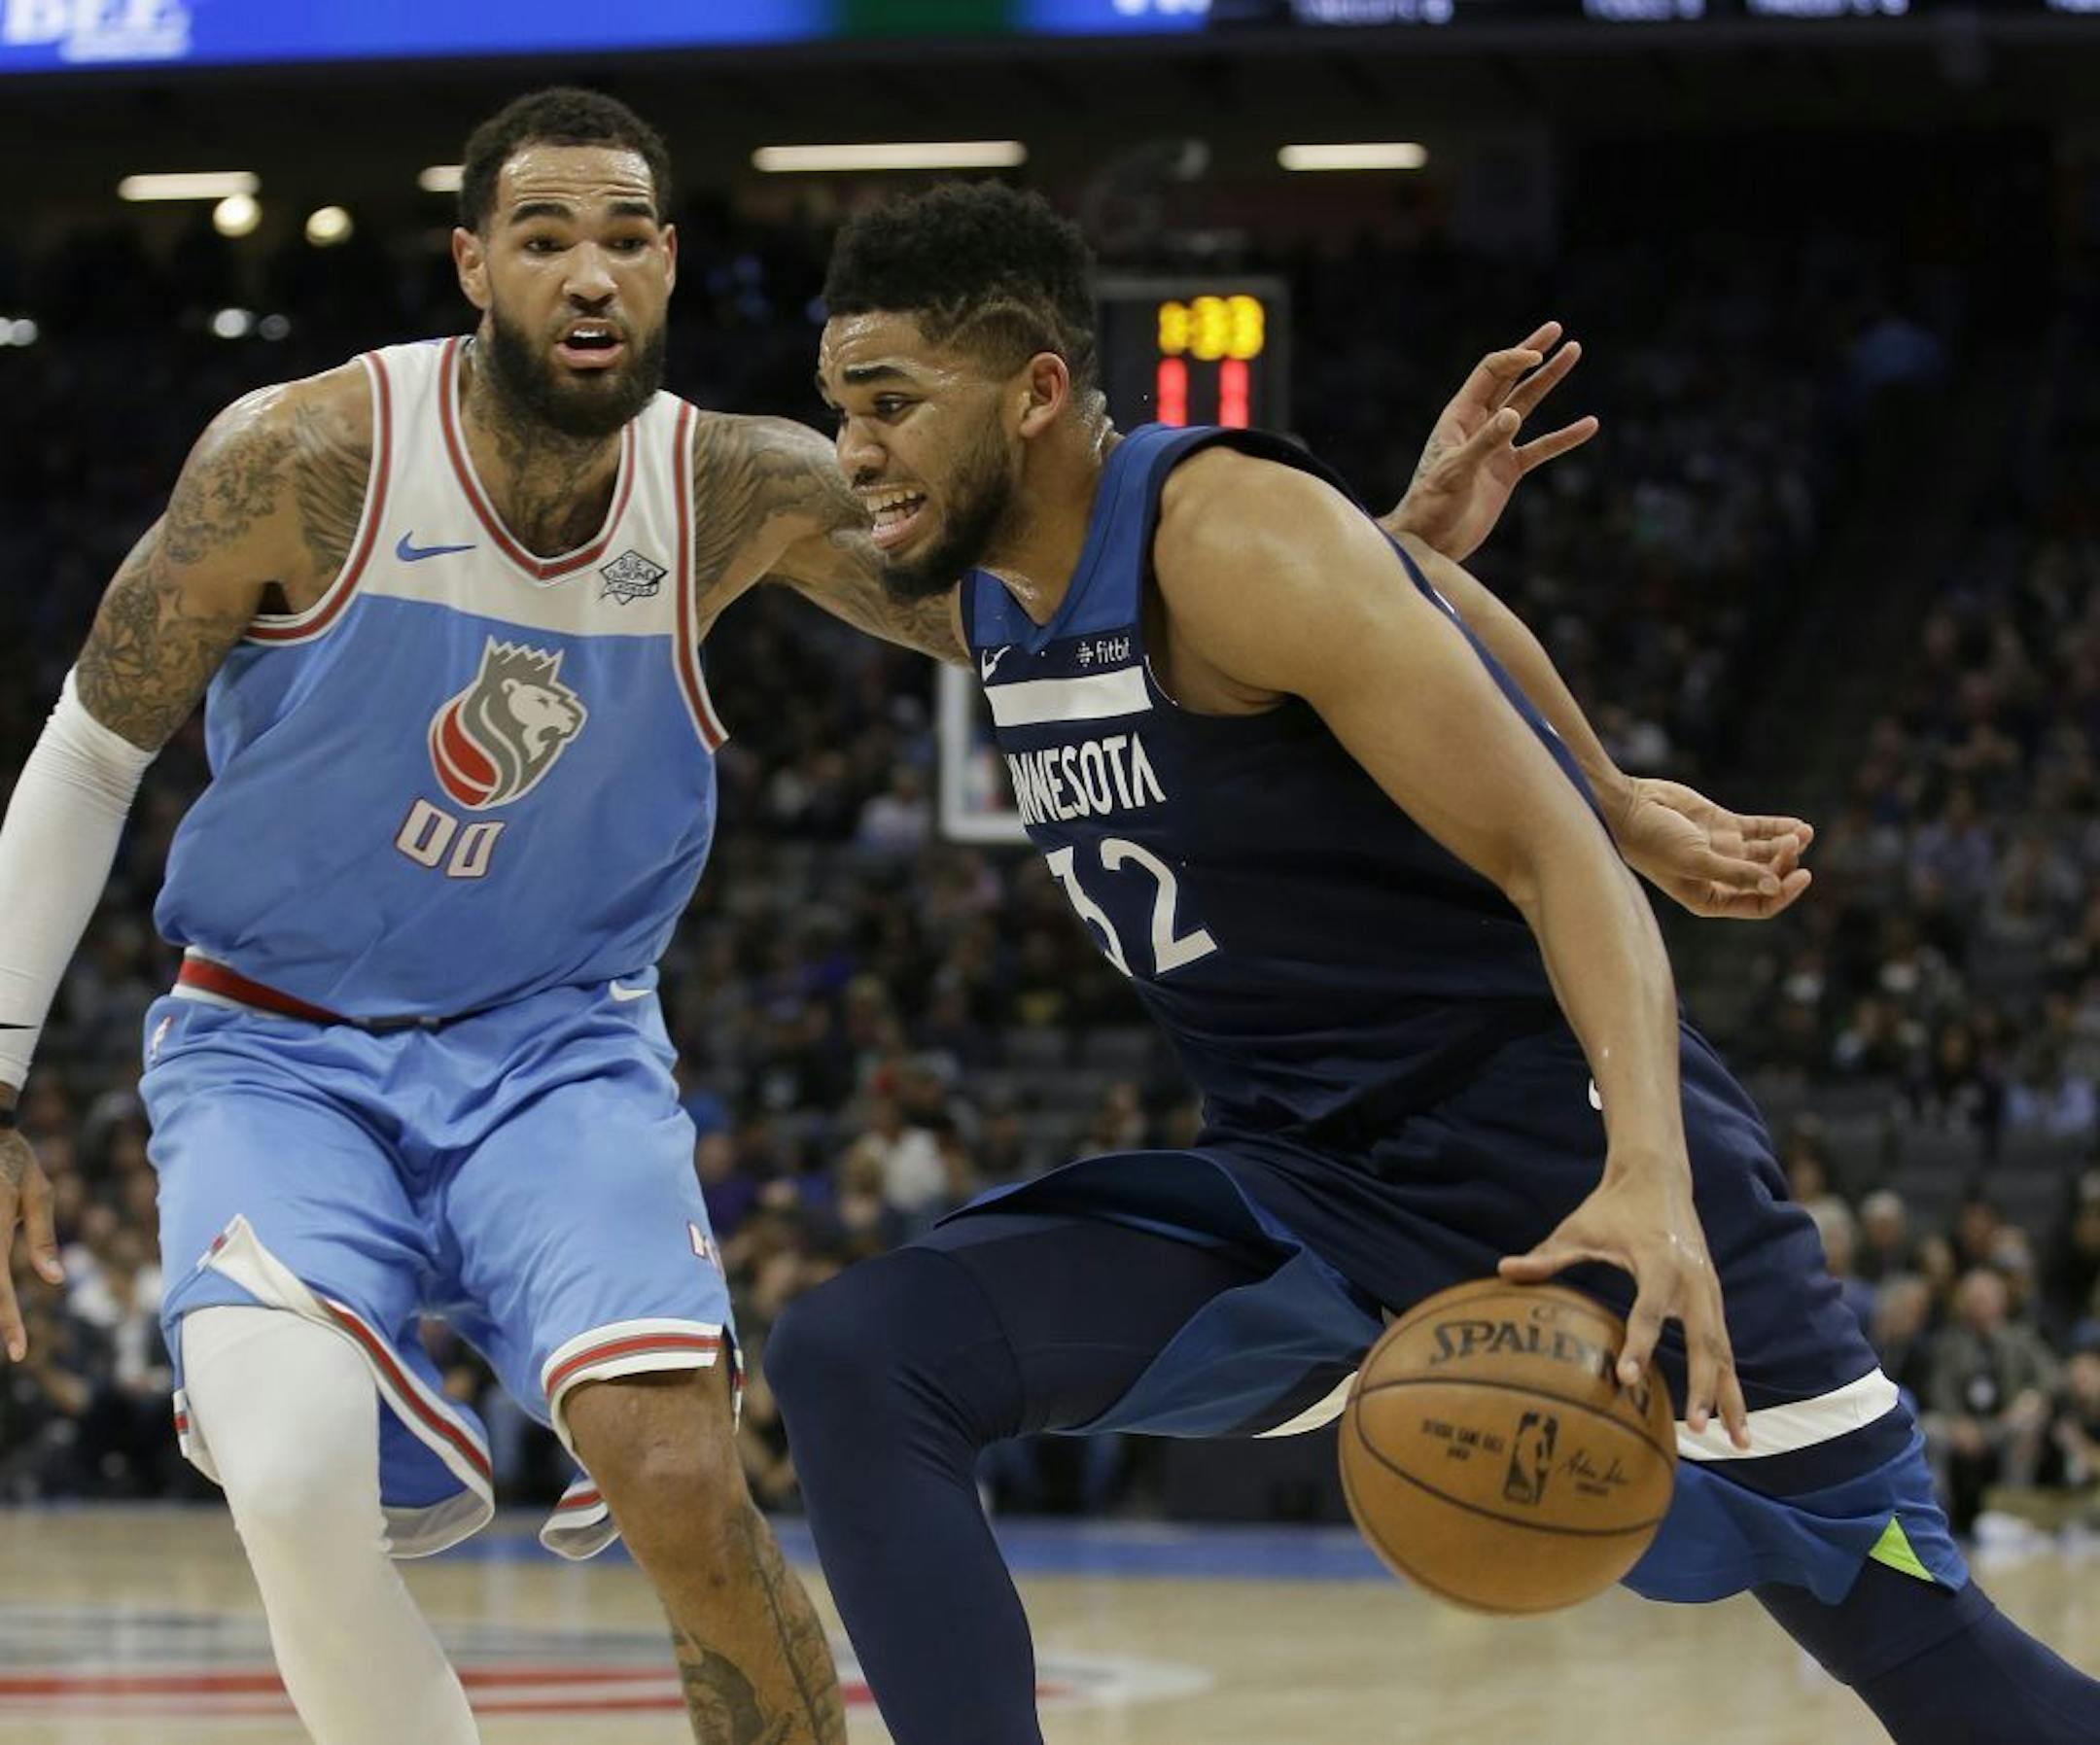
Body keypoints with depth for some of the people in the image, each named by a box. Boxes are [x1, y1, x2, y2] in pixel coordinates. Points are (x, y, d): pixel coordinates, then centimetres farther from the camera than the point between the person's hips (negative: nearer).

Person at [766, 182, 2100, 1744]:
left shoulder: (1233, 537, -19)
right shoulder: (999, 600, 6)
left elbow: (1551, 855, -23)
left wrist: (1650, 1179, -37)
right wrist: (1624, 806, 30)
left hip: (1566, 1156, -8)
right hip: (1303, 1189, 8)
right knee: (854, 1364, -13)